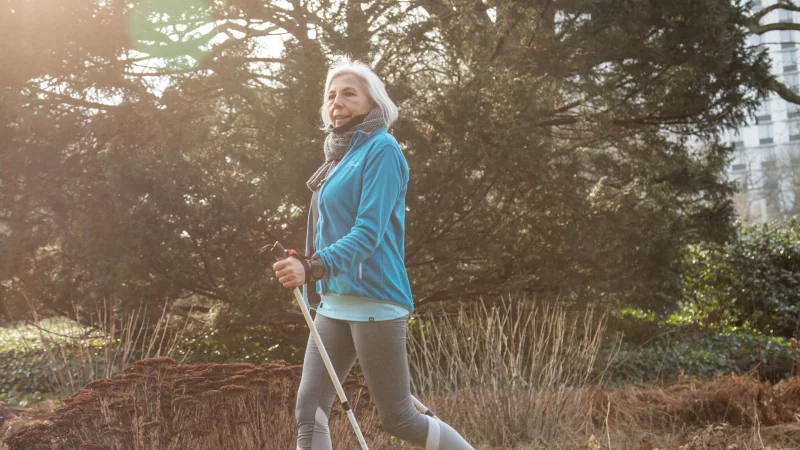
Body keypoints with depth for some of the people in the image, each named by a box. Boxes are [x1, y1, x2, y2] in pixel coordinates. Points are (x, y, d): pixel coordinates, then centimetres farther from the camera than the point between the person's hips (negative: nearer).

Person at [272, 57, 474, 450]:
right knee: (309, 411, 0)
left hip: (373, 301, -8)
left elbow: (369, 232, -20)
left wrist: (313, 267, -33)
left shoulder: (381, 149, -9)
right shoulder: (344, 156, 16)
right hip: (335, 302, 8)